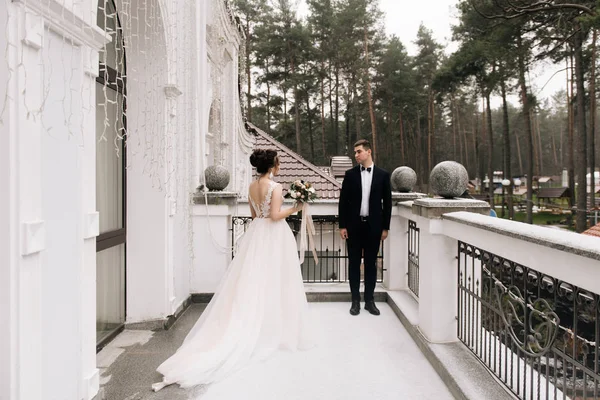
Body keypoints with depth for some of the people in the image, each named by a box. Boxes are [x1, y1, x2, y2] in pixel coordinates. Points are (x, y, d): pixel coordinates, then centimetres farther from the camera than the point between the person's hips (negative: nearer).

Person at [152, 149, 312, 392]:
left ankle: (251, 330, 15)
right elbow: (275, 215, -22)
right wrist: (294, 209, -9)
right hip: (274, 237, -7)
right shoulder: (275, 187, -14)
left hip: (256, 234, 7)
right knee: (272, 284, 2)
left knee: (252, 284, 10)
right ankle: (273, 330, 11)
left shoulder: (252, 186, 9)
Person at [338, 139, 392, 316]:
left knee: (371, 263, 8)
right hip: (354, 225, 0)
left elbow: (387, 202, 3)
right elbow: (343, 201, 1)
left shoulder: (383, 175, 1)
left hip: (373, 225, 0)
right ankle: (355, 300, 16)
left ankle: (369, 300, 19)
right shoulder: (350, 174, 1)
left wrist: (385, 227, 0)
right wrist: (342, 225, -4)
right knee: (354, 263, 6)